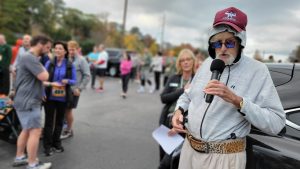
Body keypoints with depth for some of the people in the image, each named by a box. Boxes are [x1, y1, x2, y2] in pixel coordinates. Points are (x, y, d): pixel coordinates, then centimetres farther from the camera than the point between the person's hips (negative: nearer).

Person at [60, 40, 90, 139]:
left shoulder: (81, 60, -9)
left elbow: (87, 76, -10)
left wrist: (80, 88, -14)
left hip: (73, 90, -5)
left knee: (68, 110, 2)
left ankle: (68, 130, 19)